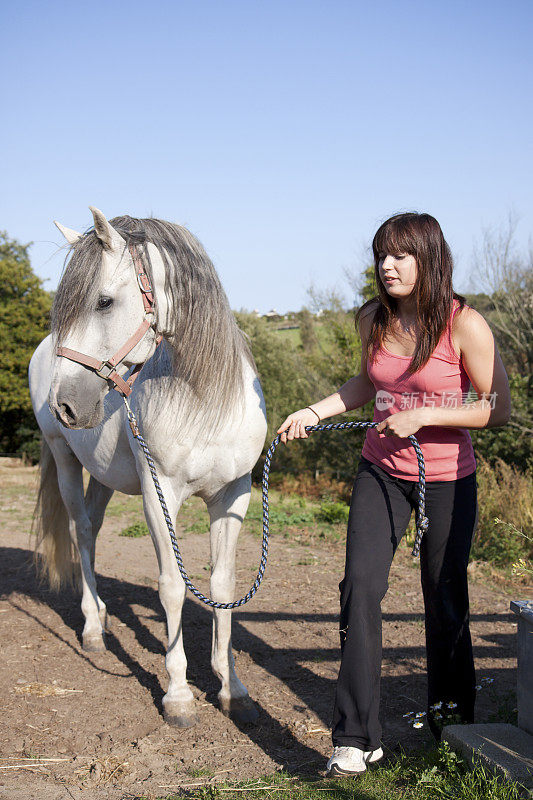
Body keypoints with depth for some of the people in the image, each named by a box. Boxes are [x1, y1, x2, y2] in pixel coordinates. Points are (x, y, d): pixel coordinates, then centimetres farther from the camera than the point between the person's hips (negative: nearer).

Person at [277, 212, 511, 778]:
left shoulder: (465, 325, -14)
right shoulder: (373, 320, 1)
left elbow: (499, 408, -12)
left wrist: (420, 416, -20)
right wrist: (315, 411, 4)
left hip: (447, 480, -3)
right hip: (381, 472, 4)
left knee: (445, 599, 8)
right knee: (360, 585, -10)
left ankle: (451, 719, 34)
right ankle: (356, 738, -3)